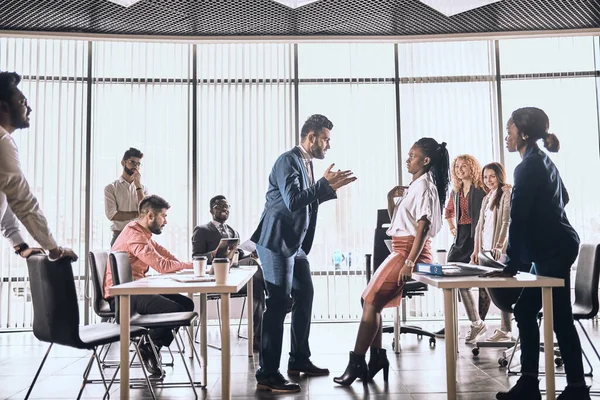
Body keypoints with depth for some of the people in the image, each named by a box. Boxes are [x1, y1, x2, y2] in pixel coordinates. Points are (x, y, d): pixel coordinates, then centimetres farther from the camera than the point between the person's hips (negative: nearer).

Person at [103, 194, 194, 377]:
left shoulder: (143, 233, 15)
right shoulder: (134, 235, -18)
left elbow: (168, 258, 12)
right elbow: (162, 265, -25)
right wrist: (191, 265, -12)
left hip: (136, 290, 10)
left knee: (186, 304, 0)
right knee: (175, 310, -24)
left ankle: (153, 347, 5)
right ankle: (149, 349, -1)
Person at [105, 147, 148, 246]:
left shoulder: (143, 188, 11)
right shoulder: (111, 188, 3)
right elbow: (111, 214, -9)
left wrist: (138, 186, -6)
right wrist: (137, 214, -6)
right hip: (119, 237, -2)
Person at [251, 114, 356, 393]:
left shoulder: (306, 163, 13)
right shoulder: (288, 161, -16)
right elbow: (293, 201, -27)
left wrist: (330, 186, 5)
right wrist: (325, 184, -24)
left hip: (295, 243, 10)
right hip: (276, 242, -10)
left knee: (304, 296, 16)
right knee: (278, 303, -9)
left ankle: (299, 360, 29)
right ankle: (267, 374, -2)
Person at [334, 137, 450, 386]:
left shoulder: (424, 186, -10)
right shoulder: (413, 186, 20)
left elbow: (423, 228, -20)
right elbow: (395, 220, 23)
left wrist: (410, 262, -27)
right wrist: (391, 197, 7)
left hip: (410, 252, -10)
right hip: (401, 251, 10)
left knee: (372, 301, -12)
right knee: (371, 300, 7)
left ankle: (358, 362, -8)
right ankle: (377, 357, 10)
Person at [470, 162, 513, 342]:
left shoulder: (507, 192, -2)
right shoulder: (486, 198, 20)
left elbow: (507, 221, -12)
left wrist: (499, 245, -20)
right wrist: (476, 250, 12)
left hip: (500, 249, -7)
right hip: (486, 249, 7)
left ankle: (505, 331, -2)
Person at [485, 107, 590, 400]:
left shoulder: (528, 166, -15)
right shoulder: (542, 161, 15)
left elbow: (518, 218, -19)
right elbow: (563, 198, 29)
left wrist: (511, 265, -17)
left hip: (554, 251, -10)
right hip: (553, 249, 10)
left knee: (559, 319, -2)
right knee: (525, 312, 10)